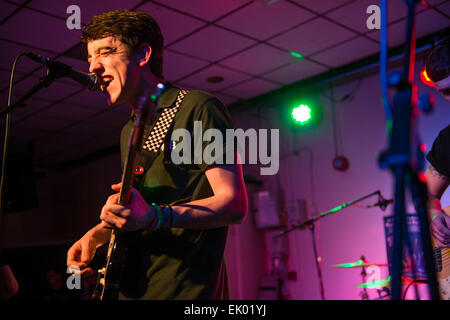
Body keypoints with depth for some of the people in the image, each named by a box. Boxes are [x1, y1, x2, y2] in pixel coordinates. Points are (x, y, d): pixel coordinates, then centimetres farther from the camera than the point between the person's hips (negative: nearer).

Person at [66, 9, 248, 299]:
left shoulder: (198, 109, -10)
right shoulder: (129, 132, 15)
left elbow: (235, 205, -17)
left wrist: (154, 217, -28)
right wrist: (98, 233, 7)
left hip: (185, 290, -7)